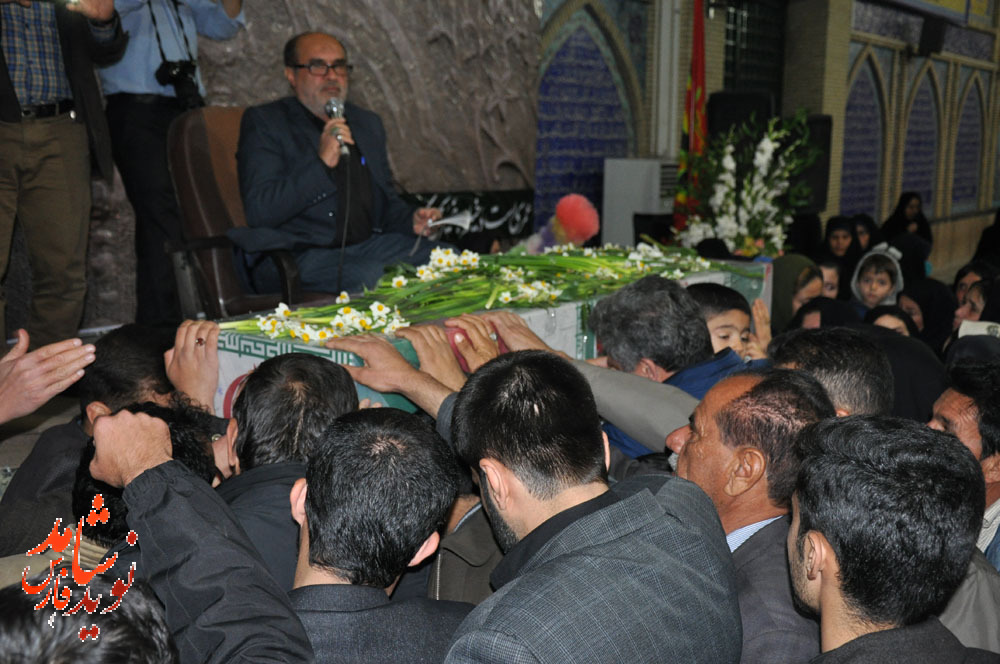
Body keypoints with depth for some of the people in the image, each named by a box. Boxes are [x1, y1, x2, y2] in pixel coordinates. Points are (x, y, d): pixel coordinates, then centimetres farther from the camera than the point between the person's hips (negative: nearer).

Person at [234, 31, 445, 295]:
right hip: (296, 254, -6)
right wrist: (321, 163, -19)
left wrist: (412, 220, 3)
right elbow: (259, 211, -12)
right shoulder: (264, 122, 1)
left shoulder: (368, 123, 20)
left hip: (368, 244, 6)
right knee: (373, 277, -35)